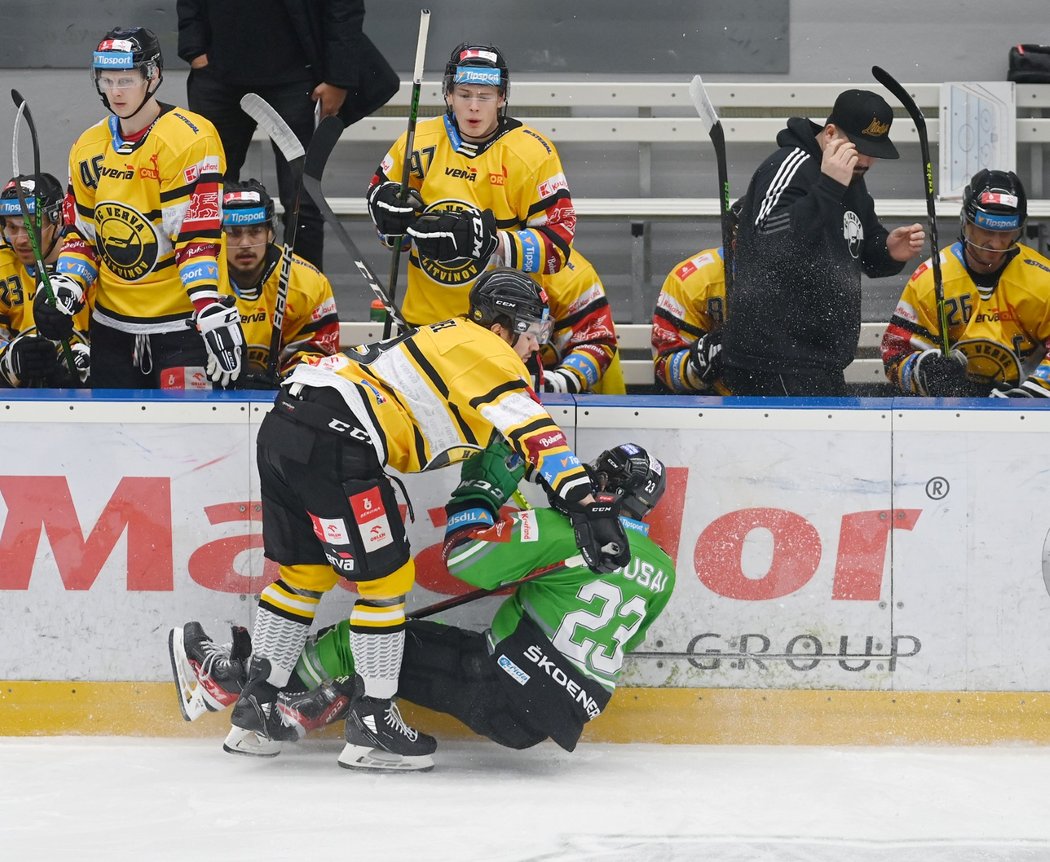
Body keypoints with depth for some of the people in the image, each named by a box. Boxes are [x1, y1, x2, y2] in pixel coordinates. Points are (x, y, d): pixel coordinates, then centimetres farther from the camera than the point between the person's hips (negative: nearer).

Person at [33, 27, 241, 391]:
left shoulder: (189, 139, -14)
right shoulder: (88, 149, 8)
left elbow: (198, 234, -20)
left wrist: (211, 311, -28)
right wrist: (65, 287, -2)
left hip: (183, 321, -6)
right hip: (113, 326, 6)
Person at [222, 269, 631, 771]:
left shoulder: (449, 340, 29)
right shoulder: (484, 349, 0)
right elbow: (533, 430, -14)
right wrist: (585, 503, -21)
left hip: (284, 427, 10)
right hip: (332, 441, -10)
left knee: (304, 571, 21)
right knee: (385, 576, 2)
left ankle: (253, 710, 23)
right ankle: (372, 722, 9)